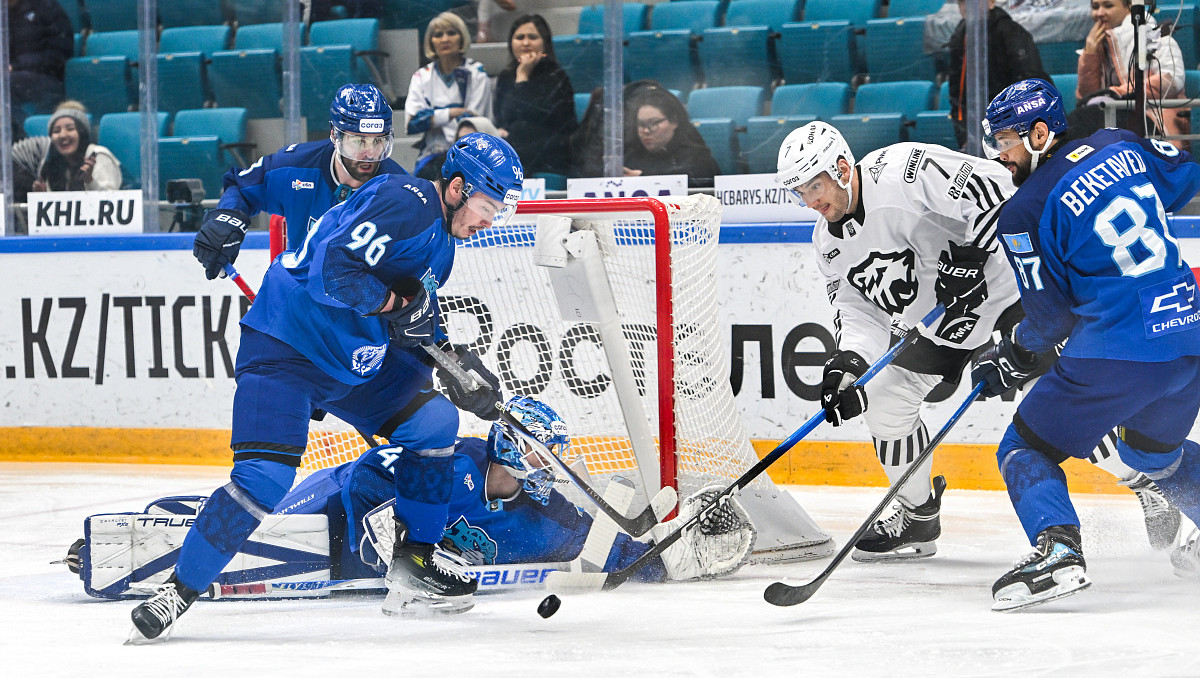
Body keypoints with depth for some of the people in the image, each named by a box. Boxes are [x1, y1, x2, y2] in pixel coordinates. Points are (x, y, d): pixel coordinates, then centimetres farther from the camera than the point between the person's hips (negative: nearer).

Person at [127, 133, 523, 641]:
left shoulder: (441, 241, 13)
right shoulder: (404, 202, -19)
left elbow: (417, 327, 19)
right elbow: (332, 270, -30)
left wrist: (453, 361, 2)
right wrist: (398, 300, -22)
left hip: (355, 361, 10)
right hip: (285, 349, -10)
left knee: (434, 423, 6)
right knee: (265, 478, -21)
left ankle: (414, 563, 16)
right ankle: (180, 589, -11)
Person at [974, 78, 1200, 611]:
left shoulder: (1024, 212, -8)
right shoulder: (1120, 147, 8)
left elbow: (1050, 313, -3)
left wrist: (1015, 353, 15)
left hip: (1119, 351, -7)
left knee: (1027, 447, 4)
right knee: (1152, 450, 32)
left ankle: (1058, 550, -20)